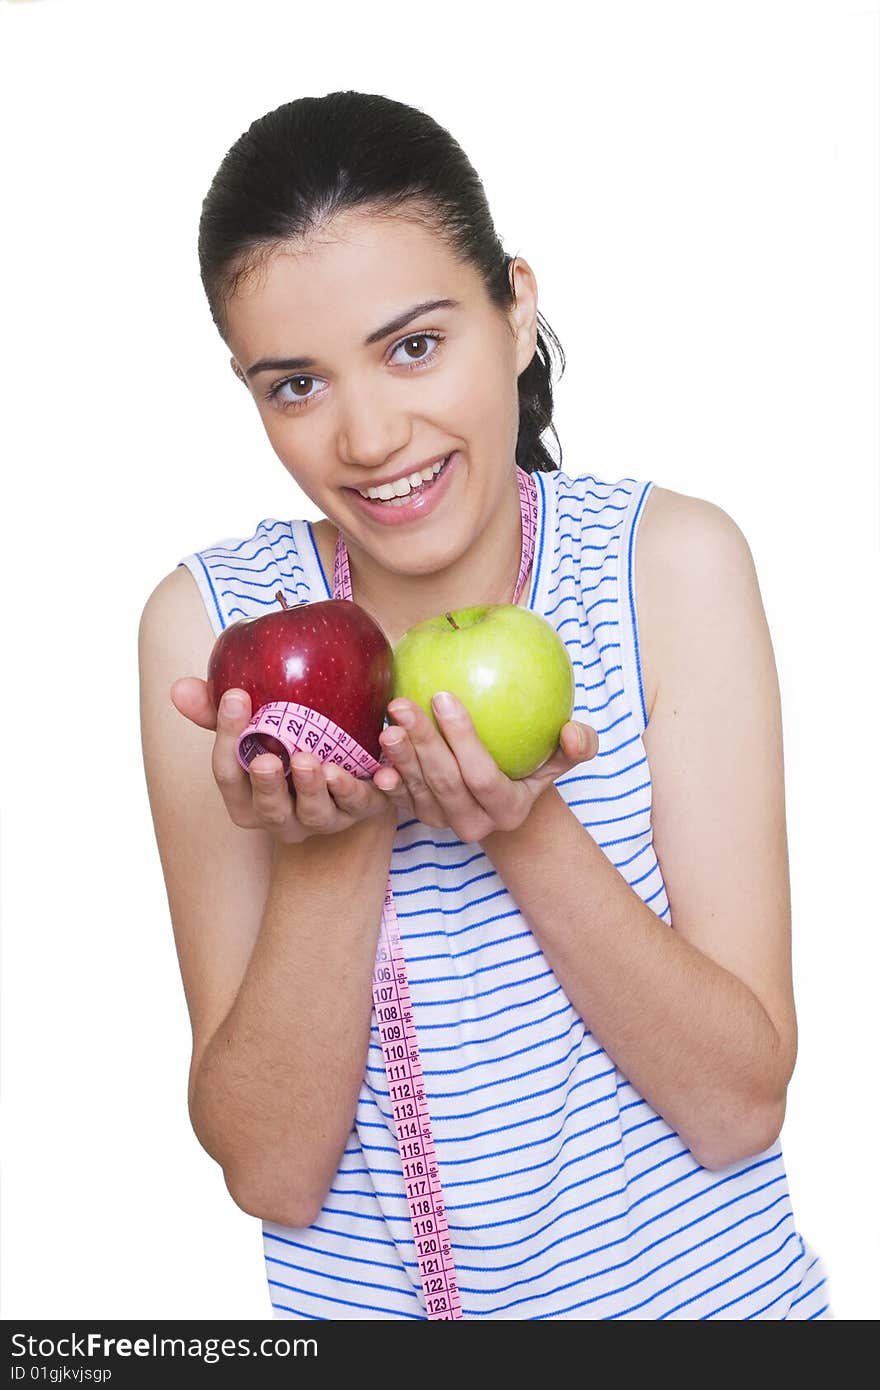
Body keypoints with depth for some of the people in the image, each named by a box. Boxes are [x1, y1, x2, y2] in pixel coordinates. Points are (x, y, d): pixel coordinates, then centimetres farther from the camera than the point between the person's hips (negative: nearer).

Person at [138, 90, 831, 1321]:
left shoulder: (672, 561, -9)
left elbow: (740, 1107, -11)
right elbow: (269, 1171, -9)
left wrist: (530, 831, -23)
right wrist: (328, 850, -23)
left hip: (698, 1283, 0)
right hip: (363, 1299, 1)